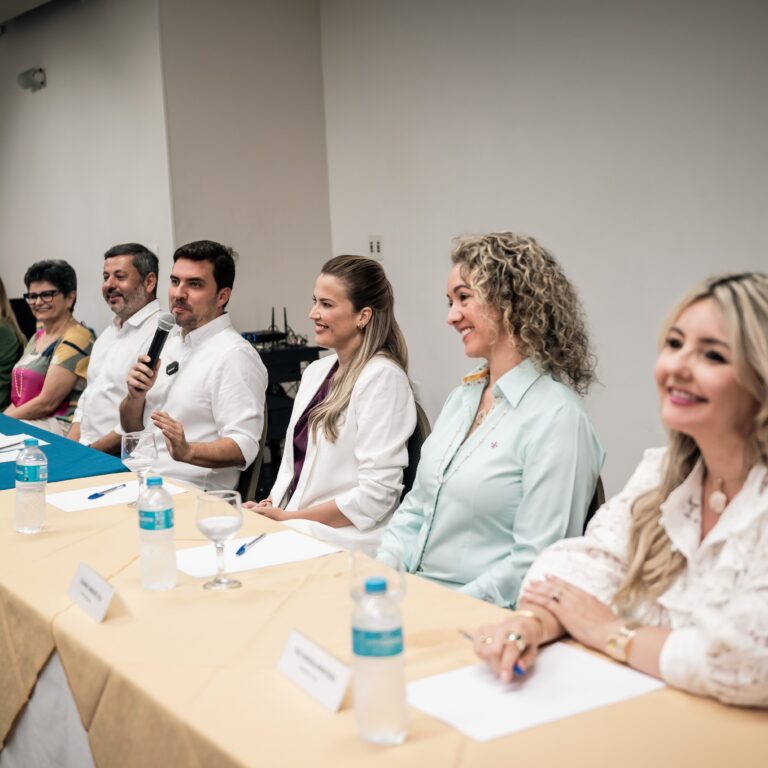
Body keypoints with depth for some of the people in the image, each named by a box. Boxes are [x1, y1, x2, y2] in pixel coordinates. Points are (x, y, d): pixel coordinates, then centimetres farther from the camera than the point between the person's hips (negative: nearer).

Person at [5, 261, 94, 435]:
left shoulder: (75, 339, -10)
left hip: (60, 428, -8)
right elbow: (19, 397, 17)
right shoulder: (36, 338, 18)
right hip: (26, 423, 8)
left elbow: (46, 403, -14)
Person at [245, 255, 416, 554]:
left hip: (344, 544, -7)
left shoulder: (382, 378, -11)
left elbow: (375, 496, -16)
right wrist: (271, 508, -1)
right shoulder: (316, 371, 14)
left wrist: (288, 517, -11)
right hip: (294, 529, 7)